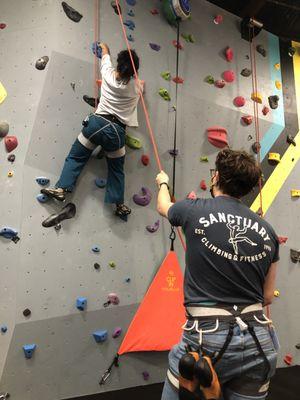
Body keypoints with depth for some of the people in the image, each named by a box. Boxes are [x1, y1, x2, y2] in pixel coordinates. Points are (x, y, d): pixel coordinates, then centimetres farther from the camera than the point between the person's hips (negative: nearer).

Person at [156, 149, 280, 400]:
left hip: (208, 338, -8)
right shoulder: (267, 230, 2)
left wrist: (163, 183, 39)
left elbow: (163, 206, 18)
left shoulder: (195, 210, -8)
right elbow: (268, 297, 9)